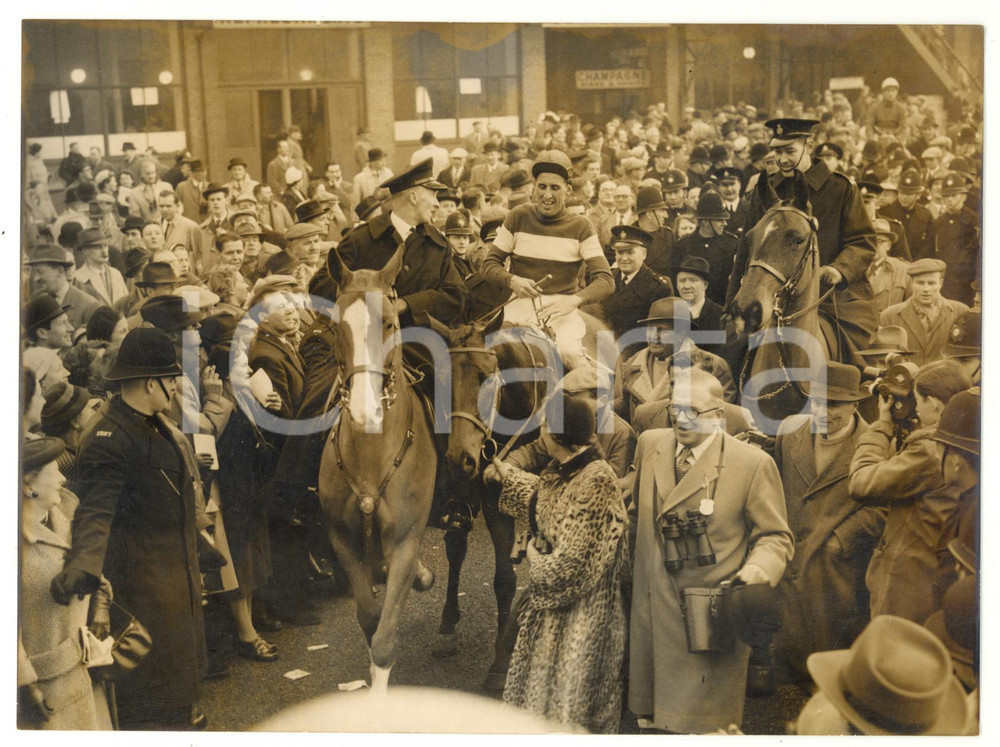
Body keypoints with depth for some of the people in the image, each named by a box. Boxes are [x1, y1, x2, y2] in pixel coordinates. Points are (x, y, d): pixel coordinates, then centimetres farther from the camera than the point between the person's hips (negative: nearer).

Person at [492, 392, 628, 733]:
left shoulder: (596, 480, -26)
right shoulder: (561, 469, 1)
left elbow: (571, 561, -25)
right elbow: (537, 493, 27)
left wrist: (535, 553, -7)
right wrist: (499, 467, 37)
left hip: (581, 610, -9)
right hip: (552, 602, 9)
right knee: (540, 685, 21)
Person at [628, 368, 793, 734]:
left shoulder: (753, 463, -11)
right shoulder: (650, 443, 5)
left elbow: (775, 536, -5)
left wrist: (759, 568, -23)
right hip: (652, 615, 5)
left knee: (699, 725, 2)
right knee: (653, 718, 15)